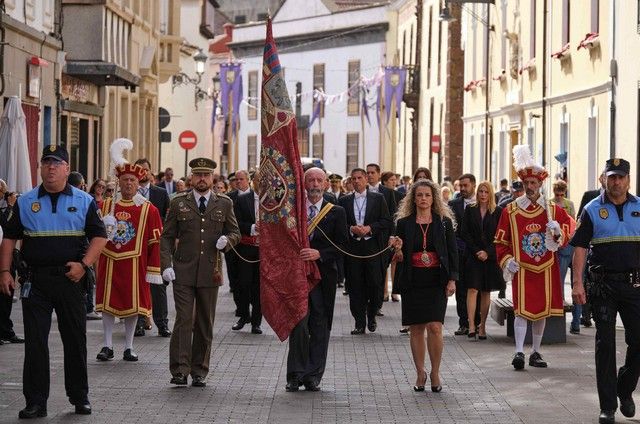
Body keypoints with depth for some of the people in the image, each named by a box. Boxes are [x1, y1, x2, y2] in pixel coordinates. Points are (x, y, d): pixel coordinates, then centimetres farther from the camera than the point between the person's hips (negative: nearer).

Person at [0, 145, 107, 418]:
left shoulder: (84, 201, 4)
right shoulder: (25, 202, 7)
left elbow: (99, 236, 2)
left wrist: (84, 264, -12)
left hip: (71, 279, 0)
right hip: (35, 280, 0)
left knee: (75, 340, 7)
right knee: (35, 342, -1)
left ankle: (80, 398, 19)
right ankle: (35, 402, 5)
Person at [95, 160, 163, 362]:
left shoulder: (149, 210, 0)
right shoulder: (106, 206, 6)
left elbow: (155, 242, -1)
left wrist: (153, 271, -6)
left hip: (134, 266, -1)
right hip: (109, 263, 1)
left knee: (132, 305, 3)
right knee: (107, 304, 1)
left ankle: (129, 348, 13)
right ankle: (107, 346, 8)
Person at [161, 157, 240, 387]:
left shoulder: (224, 204, 9)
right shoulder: (178, 203, 6)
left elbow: (235, 232, 16)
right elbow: (167, 237, 6)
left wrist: (227, 240, -8)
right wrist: (166, 265, -6)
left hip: (210, 273, 2)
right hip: (183, 272, -2)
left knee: (205, 324, 6)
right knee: (184, 320, -10)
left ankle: (199, 372, 14)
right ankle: (180, 370, -9)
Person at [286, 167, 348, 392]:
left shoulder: (336, 212, 6)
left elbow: (342, 245, -1)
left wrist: (319, 253, -15)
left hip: (324, 275, 1)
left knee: (320, 327, 4)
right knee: (299, 324, -7)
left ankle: (313, 376, 11)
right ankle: (296, 374, 1)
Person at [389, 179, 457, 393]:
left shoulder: (444, 222, 4)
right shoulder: (404, 223, 5)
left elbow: (453, 252, 6)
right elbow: (400, 258, 7)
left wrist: (452, 279, -2)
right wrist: (398, 249, -15)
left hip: (436, 281, -1)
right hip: (413, 281, 1)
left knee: (435, 327, -11)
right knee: (416, 329, 4)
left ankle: (435, 373, 2)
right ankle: (420, 373, 16)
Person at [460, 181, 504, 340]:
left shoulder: (498, 212, 3)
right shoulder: (470, 210, 5)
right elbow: (464, 233, 1)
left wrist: (487, 252, -10)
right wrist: (476, 251, -9)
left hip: (490, 257, 1)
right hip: (472, 255, -1)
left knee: (486, 292, 6)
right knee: (472, 289, -10)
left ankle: (482, 326, 14)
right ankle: (471, 327, -15)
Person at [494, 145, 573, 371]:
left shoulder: (552, 210, 5)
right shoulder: (510, 211, 1)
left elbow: (571, 226, 12)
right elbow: (501, 241, 5)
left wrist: (559, 233, -9)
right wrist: (506, 261, -8)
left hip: (546, 269, 3)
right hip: (522, 269, -3)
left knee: (542, 310, 9)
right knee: (522, 310, -10)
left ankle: (536, 353, 18)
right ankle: (519, 352, -12)